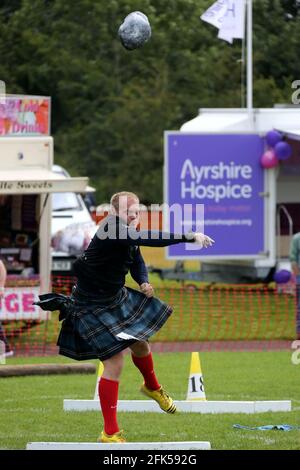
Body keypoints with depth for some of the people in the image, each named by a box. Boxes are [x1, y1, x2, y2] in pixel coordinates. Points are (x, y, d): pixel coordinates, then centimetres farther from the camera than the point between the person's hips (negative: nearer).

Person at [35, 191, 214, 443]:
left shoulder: (129, 234, -3)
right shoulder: (111, 232, -30)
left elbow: (137, 262, 13)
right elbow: (151, 239, -42)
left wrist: (144, 282, -9)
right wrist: (190, 237, -45)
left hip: (117, 299, 9)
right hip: (92, 307, -9)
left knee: (140, 344, 25)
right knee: (115, 363, -13)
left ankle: (152, 387, 59)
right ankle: (110, 433, -6)